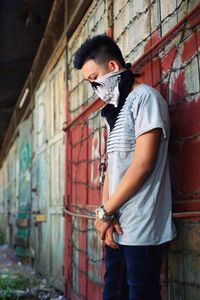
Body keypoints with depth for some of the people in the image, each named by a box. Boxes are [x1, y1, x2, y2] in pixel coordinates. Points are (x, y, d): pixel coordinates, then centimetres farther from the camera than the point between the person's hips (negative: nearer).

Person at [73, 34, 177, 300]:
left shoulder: (145, 98, -6)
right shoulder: (115, 110, 19)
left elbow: (143, 166, -15)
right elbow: (112, 166, 13)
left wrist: (104, 212, -8)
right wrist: (106, 214, -3)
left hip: (141, 228, -8)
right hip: (117, 227, 8)